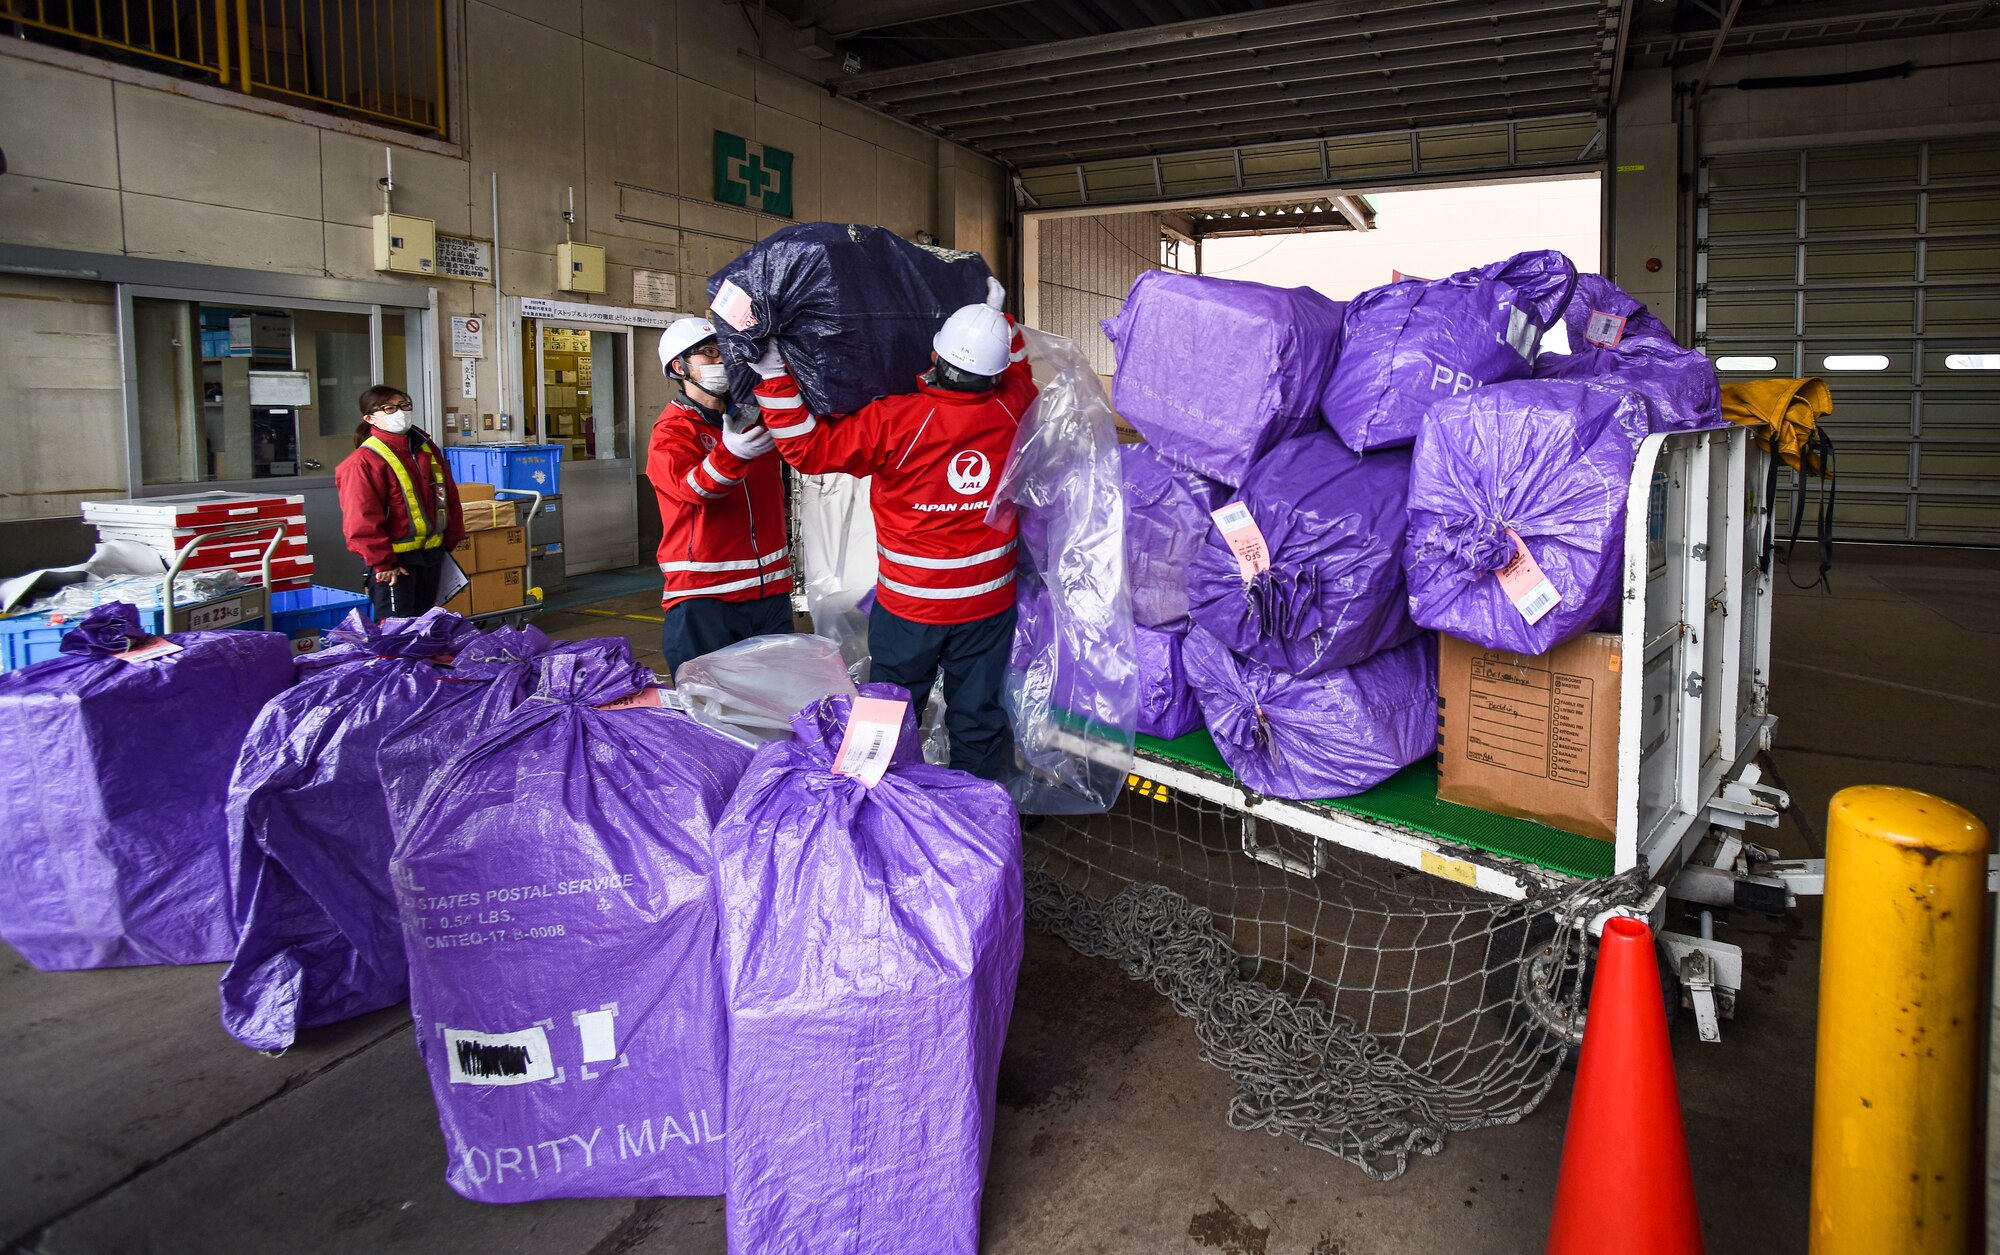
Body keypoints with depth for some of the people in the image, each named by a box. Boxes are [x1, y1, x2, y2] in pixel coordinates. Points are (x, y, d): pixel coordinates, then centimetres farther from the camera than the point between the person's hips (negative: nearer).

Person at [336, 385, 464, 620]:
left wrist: (451, 539, 13)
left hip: (432, 554, 7)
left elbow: (449, 496, 16)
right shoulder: (364, 461, -14)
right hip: (394, 561, -7)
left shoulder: (427, 448, 9)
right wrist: (382, 562, -17)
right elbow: (362, 520, -17)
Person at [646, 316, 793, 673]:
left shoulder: (754, 415, 11)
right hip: (704, 598, -5)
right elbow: (692, 486, -23)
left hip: (771, 590, 5)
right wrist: (731, 453, -43)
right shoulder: (672, 432, -5)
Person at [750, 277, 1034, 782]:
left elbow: (807, 446, -15)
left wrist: (773, 376, -10)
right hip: (989, 605, 3)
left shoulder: (894, 421, -21)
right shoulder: (1009, 408, -8)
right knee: (978, 721, 13)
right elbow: (1018, 367, 18)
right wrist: (998, 314, 26)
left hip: (908, 608, -3)